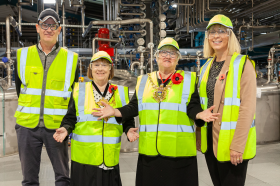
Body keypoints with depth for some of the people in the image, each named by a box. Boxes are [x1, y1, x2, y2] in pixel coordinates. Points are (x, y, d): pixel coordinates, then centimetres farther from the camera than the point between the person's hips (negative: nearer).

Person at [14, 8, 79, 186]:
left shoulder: (71, 59, 3)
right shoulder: (23, 55, 6)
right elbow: (19, 88, 15)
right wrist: (28, 111, 11)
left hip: (57, 126, -1)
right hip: (27, 126, 1)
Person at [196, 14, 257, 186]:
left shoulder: (243, 64, -9)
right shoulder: (206, 67, 11)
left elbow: (248, 107, -16)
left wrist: (238, 145, -20)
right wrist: (199, 136, 8)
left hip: (230, 142, -6)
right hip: (209, 140, 6)